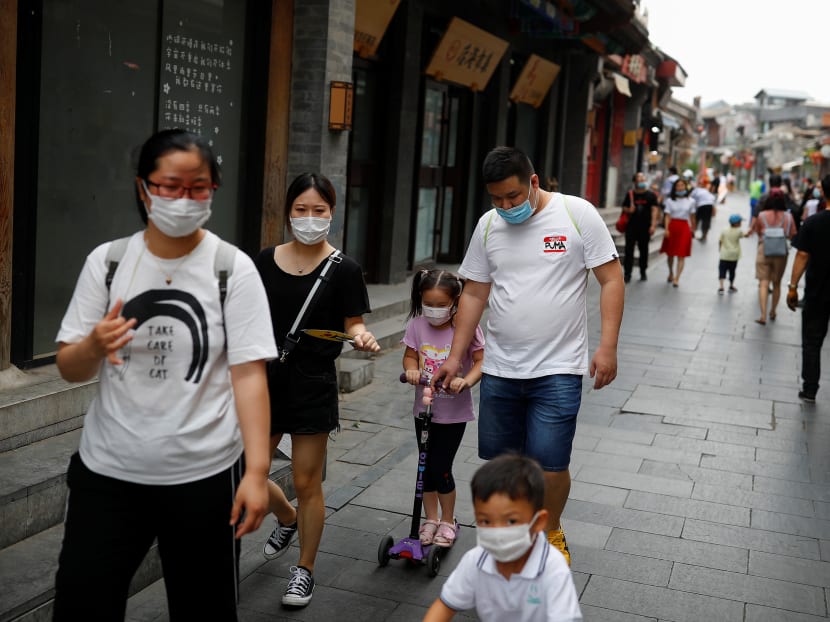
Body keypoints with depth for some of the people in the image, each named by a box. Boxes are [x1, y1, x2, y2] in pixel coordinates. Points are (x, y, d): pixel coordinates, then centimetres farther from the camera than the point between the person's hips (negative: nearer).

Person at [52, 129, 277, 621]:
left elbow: (249, 374, -10)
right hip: (107, 471, 3)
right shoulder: (107, 261, 0)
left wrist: (257, 471, -17)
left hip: (204, 475, -2)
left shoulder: (234, 268, -7)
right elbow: (69, 370, 3)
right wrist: (94, 345, -20)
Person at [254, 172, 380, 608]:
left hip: (313, 384, -4)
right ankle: (287, 519, 41)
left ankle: (304, 571, 24)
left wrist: (362, 337, -24)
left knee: (306, 484, 4)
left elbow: (352, 325, -2)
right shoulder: (266, 260, 3)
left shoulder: (343, 269, -7)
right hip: (266, 380, 4)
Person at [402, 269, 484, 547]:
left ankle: (448, 521, 22)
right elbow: (410, 355, 3)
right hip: (424, 407, 4)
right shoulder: (417, 324, -5)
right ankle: (431, 519, 31)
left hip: (454, 411, -3)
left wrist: (466, 380, -31)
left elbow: (481, 361, -12)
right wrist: (411, 369, -20)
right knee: (426, 467, 12)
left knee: (441, 468, -1)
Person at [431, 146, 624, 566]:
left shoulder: (577, 214, -6)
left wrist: (607, 346, -13)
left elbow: (611, 279, -5)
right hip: (498, 370, 4)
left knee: (549, 464, -6)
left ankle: (550, 533, 23)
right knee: (499, 462, 10)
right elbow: (474, 294, 10)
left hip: (558, 371, -4)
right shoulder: (488, 225, 6)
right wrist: (454, 358, 6)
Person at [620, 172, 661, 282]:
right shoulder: (630, 194, 6)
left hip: (645, 227, -1)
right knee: (629, 249, -4)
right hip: (631, 226, 1)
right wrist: (629, 210, -10)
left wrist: (653, 225, -15)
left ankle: (643, 272, 22)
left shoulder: (651, 195, 2)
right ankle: (627, 274, -2)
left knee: (644, 250, 9)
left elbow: (654, 210, -4)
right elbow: (624, 207, 14)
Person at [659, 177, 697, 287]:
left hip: (684, 227, -1)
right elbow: (667, 216, -2)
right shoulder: (670, 200, 2)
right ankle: (671, 273, 34)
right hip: (672, 226, 1)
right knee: (670, 253, 10)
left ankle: (676, 278, -8)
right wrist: (666, 229, -12)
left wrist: (693, 228, 13)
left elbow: (692, 216, 10)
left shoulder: (690, 201, 3)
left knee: (681, 255, -7)